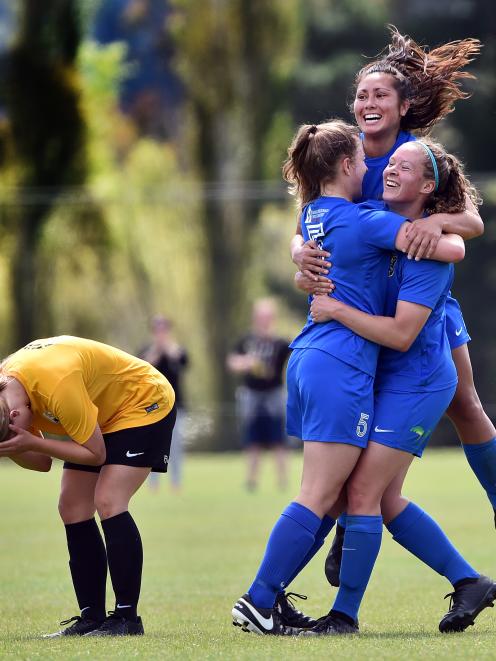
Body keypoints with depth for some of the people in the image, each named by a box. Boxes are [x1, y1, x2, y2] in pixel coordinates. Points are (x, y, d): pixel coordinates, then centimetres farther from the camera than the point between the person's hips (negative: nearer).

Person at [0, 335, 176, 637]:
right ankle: (92, 617, 3)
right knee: (72, 509, -1)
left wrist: (31, 443, -33)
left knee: (108, 504, -22)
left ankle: (127, 618, -18)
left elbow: (95, 454, -26)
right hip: (102, 414, 9)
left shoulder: (57, 385, -39)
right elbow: (42, 462, -4)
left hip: (144, 401, -9)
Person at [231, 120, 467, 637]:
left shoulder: (312, 215, 12)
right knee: (319, 497, -7)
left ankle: (268, 598, 10)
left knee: (330, 495, 13)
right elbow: (452, 250, -14)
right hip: (342, 367, -9)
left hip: (308, 359, 9)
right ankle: (258, 603, -10)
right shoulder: (367, 222, -11)